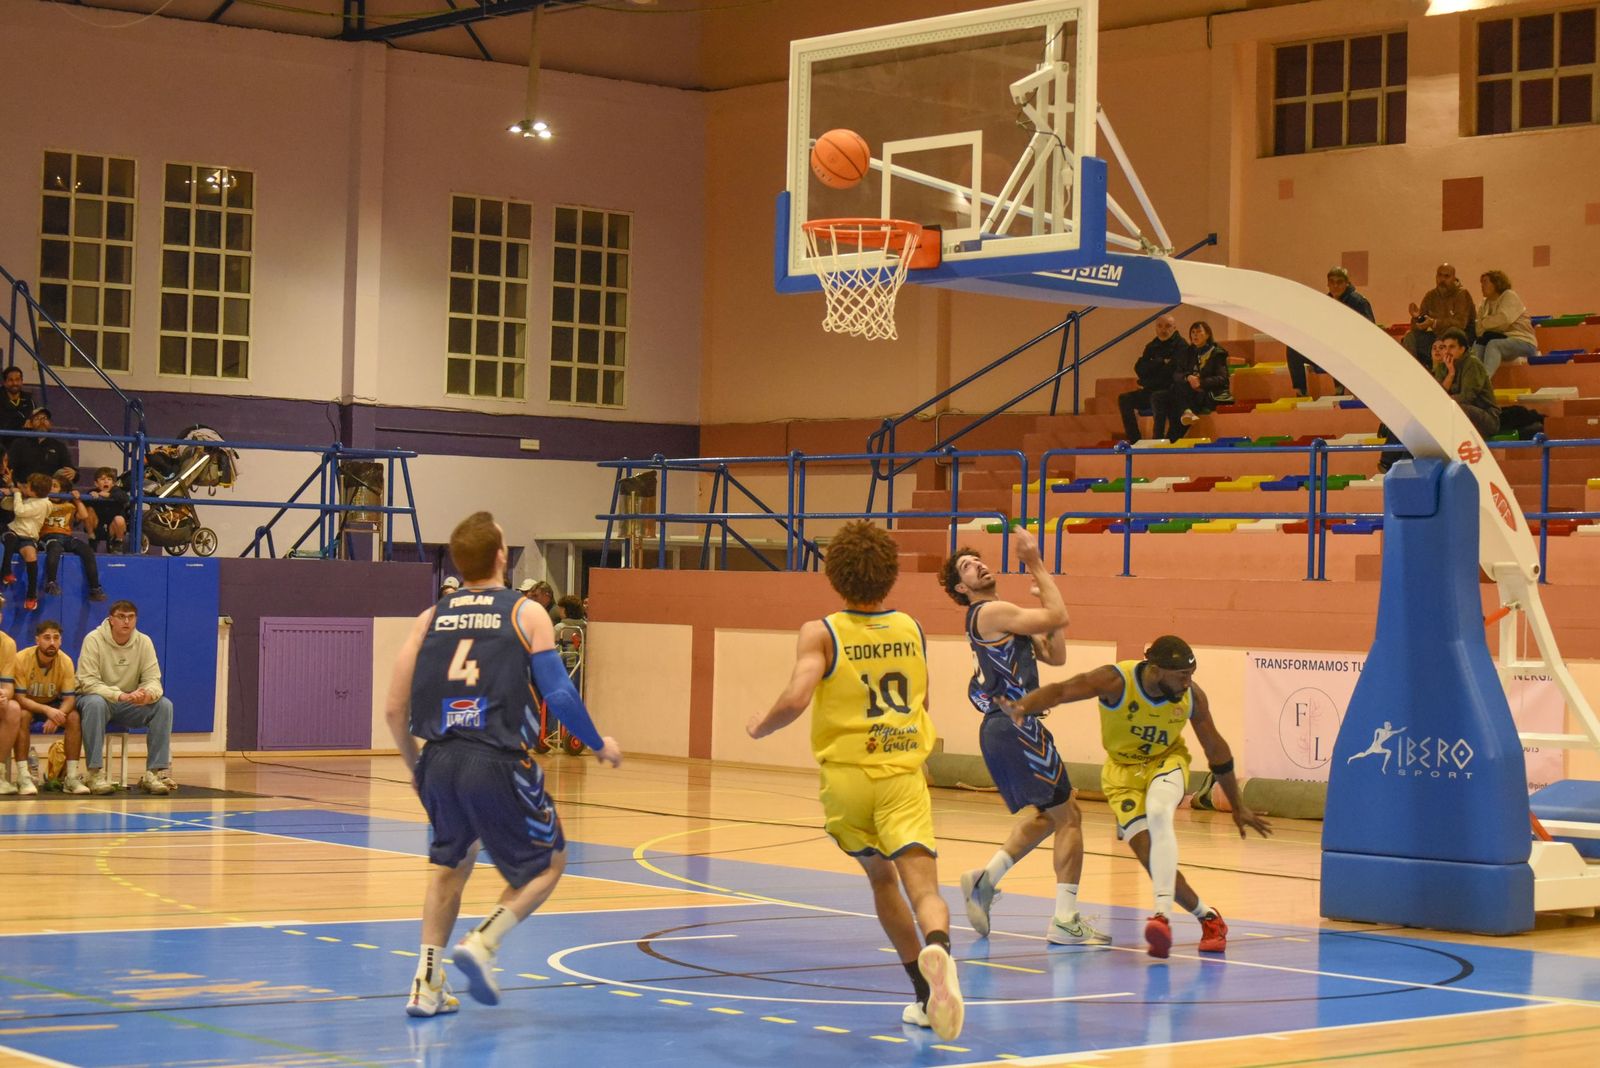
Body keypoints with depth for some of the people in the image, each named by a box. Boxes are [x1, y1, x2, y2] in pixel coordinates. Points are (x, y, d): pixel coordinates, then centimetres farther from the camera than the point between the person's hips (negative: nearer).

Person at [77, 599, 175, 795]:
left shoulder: (144, 642, -3)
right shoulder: (94, 640, -15)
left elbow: (153, 679, -6)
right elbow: (87, 682, -22)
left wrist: (149, 694, -33)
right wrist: (120, 695, -38)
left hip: (129, 705, 4)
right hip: (99, 697, -4)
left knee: (164, 704, -20)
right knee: (95, 703, -39)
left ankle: (156, 772, -20)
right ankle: (96, 774, -35)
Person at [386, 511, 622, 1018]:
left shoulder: (430, 619, 11)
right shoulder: (526, 614, 1)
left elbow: (394, 709, 8)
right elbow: (559, 695, -6)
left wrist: (416, 766, 25)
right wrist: (600, 745, 11)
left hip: (439, 762, 4)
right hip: (498, 764, -4)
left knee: (450, 862, 28)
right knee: (548, 863, 17)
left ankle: (427, 984, 20)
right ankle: (483, 942, -4)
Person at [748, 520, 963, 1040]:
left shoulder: (821, 633, -5)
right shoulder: (912, 629, 8)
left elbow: (794, 700, -19)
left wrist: (760, 725, 1)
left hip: (846, 777, 0)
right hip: (904, 774, 0)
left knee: (882, 879, 22)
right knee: (921, 884, -13)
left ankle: (926, 992, 23)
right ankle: (937, 948, -47)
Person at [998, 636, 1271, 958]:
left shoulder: (1193, 697, -15)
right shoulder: (1115, 681, -26)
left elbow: (1217, 751, -1)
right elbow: (1059, 691, -33)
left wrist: (1238, 808, 8)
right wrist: (1022, 707, -56)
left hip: (1166, 762, 0)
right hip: (1123, 772, 0)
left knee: (1158, 813, -35)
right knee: (1155, 861, -13)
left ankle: (1163, 915, -40)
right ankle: (1208, 918, 11)